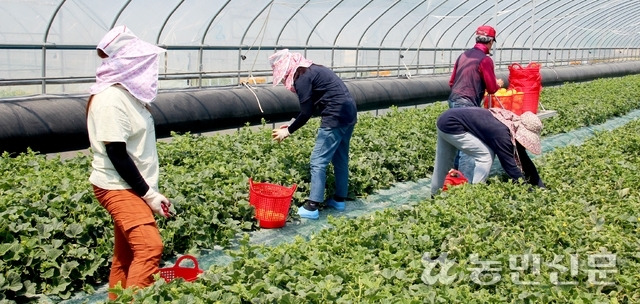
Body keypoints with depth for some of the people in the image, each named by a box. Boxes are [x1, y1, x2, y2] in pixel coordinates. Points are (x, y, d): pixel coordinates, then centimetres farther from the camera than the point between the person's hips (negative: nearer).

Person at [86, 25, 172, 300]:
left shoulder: (128, 93, 9)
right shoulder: (110, 99, -18)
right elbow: (116, 154, -20)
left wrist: (150, 189, 13)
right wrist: (149, 194, -16)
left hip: (132, 187, 9)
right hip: (118, 188, -9)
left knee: (126, 254, 11)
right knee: (149, 247, -18)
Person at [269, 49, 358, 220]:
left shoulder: (301, 77, -9)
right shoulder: (312, 70, 19)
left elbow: (306, 113, -11)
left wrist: (288, 131, 1)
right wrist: (292, 127, 24)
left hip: (335, 117, -10)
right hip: (349, 113, 10)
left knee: (318, 161, -5)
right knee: (340, 159, 19)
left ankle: (312, 207, -5)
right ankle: (340, 199, 28)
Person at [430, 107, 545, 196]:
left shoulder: (514, 126, 0)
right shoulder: (501, 132, -26)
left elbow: (524, 161, 5)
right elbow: (510, 166, -24)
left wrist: (541, 188, 5)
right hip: (450, 125, -9)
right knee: (485, 155, -11)